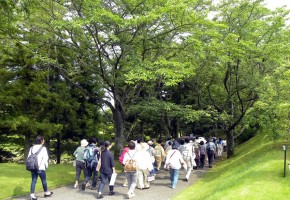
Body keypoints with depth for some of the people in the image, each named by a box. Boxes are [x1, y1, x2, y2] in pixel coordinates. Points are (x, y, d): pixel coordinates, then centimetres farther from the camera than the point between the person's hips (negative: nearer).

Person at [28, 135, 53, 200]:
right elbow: (45, 158, -9)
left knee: (33, 181, 6)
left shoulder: (32, 148, 7)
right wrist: (46, 166, 4)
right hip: (40, 168, -5)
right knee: (44, 180, 11)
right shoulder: (43, 148, -9)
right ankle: (46, 193, 27)